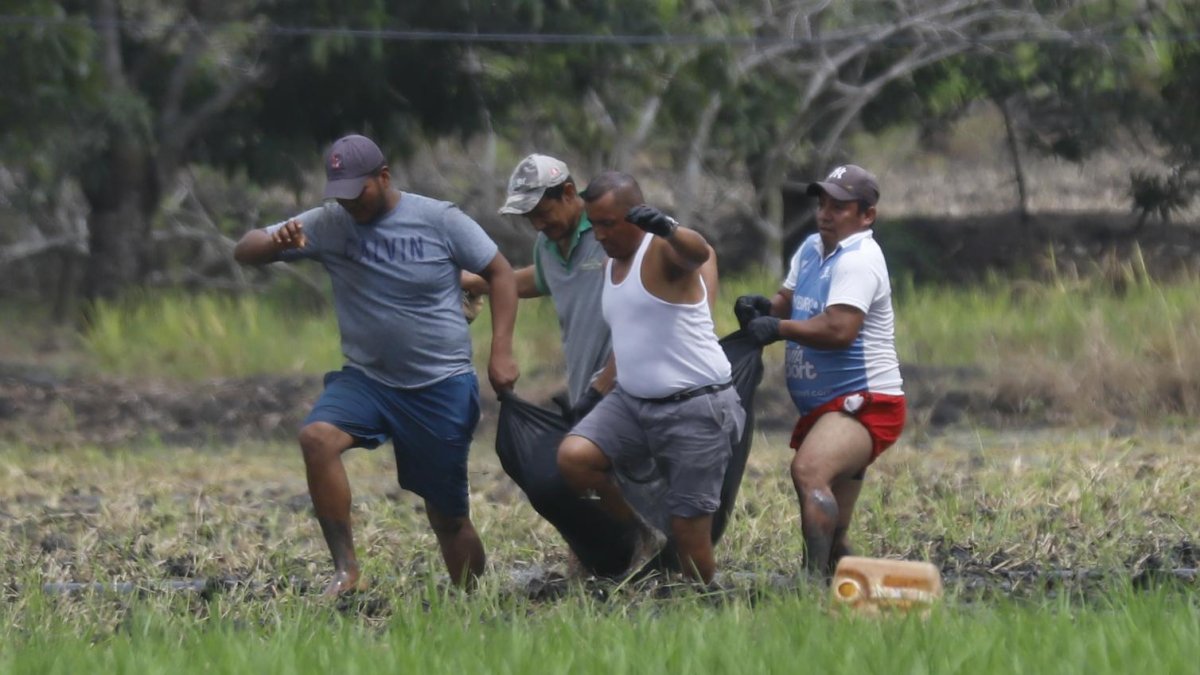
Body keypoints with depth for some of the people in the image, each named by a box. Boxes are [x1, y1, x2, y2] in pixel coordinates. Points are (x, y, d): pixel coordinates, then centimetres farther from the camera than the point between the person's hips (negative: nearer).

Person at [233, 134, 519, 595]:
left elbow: (500, 273, 2)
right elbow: (245, 252, -2)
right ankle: (346, 571, -25)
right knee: (317, 436, -28)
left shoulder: (439, 220, -6)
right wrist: (278, 242, -26)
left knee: (448, 514, 3)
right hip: (366, 380, 2)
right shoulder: (328, 225, -2)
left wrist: (501, 353, -8)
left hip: (442, 385, -2)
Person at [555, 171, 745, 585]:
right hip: (633, 402, 7)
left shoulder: (663, 251, -13)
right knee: (573, 456, -19)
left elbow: (699, 253, -38)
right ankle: (641, 537, 2)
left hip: (695, 410, -7)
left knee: (690, 534, -6)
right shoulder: (611, 265, 13)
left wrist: (668, 229, -60)